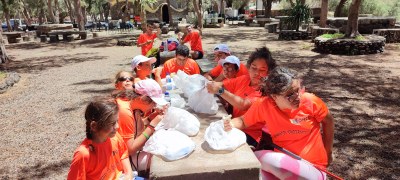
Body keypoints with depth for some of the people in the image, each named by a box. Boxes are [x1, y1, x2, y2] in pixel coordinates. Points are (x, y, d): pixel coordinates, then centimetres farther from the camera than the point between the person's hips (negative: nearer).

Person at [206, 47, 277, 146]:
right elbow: (222, 84, 1)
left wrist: (220, 90, -36)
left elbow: (243, 105, -27)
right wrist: (212, 85, -22)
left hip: (250, 135, -5)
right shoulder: (244, 79, 3)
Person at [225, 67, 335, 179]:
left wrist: (328, 153, 12)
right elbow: (243, 121, 3)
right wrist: (230, 124, -20)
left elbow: (328, 121, 3)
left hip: (312, 166, -2)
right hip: (283, 160, 2)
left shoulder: (310, 101, -16)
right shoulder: (264, 105, -13)